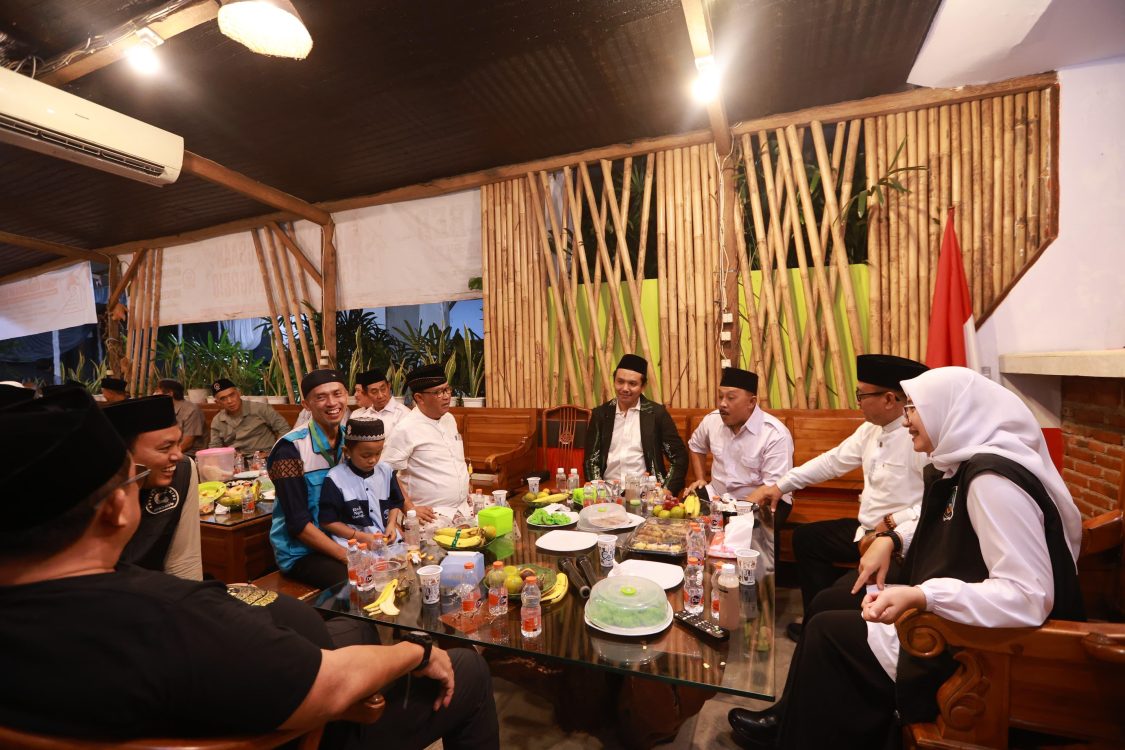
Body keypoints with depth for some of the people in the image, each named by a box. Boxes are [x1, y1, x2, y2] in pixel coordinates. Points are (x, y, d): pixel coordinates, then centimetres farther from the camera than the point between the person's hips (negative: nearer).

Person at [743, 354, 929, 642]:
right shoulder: (871, 428, 4)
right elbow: (833, 461, 10)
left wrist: (891, 523, -23)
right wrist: (780, 485, 7)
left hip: (902, 545, -9)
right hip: (869, 530, 10)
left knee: (836, 599, -19)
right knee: (805, 537, 20)